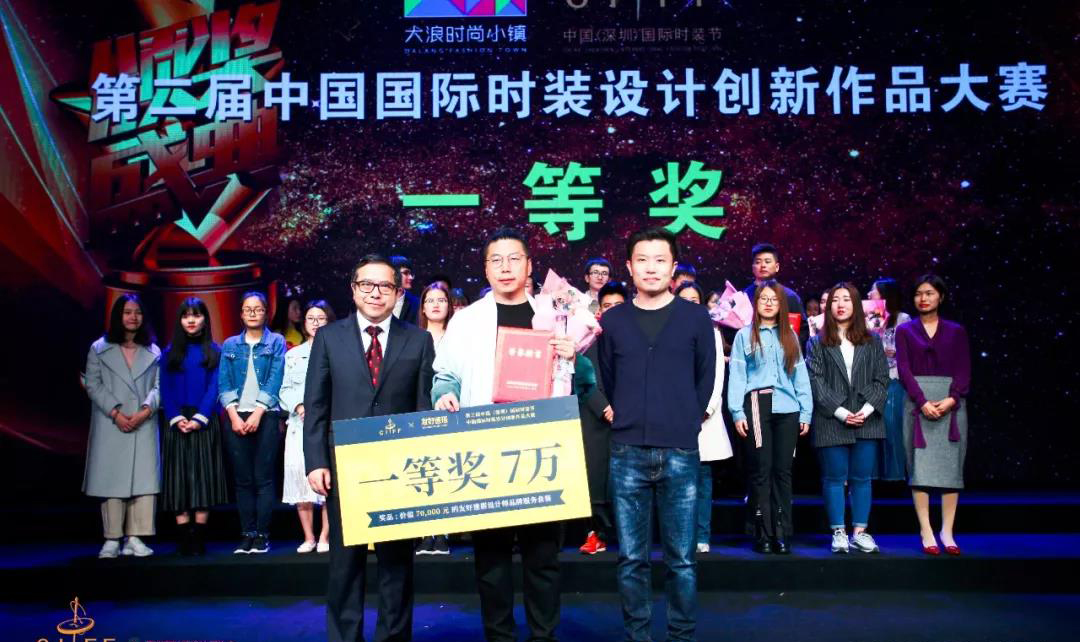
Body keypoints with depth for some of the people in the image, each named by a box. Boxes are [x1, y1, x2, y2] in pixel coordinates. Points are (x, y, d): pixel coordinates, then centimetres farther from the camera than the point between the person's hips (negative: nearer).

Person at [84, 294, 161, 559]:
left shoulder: (153, 352, 14)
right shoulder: (99, 349, 9)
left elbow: (159, 387, 6)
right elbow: (93, 385, 1)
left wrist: (146, 410, -12)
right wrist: (115, 413, -11)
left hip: (144, 425, 1)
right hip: (110, 424, -1)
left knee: (144, 478, -6)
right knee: (112, 478, -3)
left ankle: (135, 538, -3)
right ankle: (112, 539, 2)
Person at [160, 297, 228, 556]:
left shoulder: (214, 351, 7)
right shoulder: (170, 353, 11)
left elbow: (214, 387, -1)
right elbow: (166, 390, 6)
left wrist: (200, 418, -13)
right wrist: (176, 418, -9)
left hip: (205, 422, -1)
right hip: (176, 423, 1)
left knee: (204, 476, -4)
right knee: (179, 477, -2)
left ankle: (199, 539, -2)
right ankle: (184, 539, -1)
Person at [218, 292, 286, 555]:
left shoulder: (276, 342, 6)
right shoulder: (230, 345, 13)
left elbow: (275, 381, -4)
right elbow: (223, 383, 6)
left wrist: (257, 414, -13)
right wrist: (234, 415, -8)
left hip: (265, 416, -2)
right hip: (236, 417, 3)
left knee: (263, 478, -4)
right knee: (242, 479, 3)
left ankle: (262, 535, -1)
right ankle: (247, 535, 7)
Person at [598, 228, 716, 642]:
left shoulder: (696, 318, 4)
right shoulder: (612, 321, 7)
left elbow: (706, 379, 11)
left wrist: (684, 424, 9)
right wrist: (627, 422, 11)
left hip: (681, 453, -1)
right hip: (627, 453, 1)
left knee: (681, 558, 4)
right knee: (631, 558, 6)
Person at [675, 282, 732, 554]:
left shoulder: (712, 333, 14)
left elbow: (717, 375, 7)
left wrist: (706, 408, -6)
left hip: (704, 414, 1)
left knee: (703, 478, 0)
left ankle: (702, 538, 4)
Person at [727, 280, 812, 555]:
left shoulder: (790, 336, 16)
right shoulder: (745, 336, 9)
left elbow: (800, 375, 12)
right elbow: (736, 376, 2)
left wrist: (806, 412, 4)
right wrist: (737, 412, -8)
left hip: (787, 408, 2)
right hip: (756, 406, -2)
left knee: (783, 471, 2)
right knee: (761, 471, -2)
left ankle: (782, 534, 5)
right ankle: (763, 535, 2)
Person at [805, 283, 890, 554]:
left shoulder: (872, 342, 11)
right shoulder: (818, 343, 5)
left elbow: (881, 378, 6)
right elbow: (815, 381, -3)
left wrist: (868, 409, -9)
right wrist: (840, 412, -12)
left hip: (867, 420, 2)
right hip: (831, 422, -2)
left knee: (861, 478, 5)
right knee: (834, 478, 2)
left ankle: (860, 532, 12)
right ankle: (838, 533, 9)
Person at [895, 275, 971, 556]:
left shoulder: (956, 331, 10)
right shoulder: (905, 330, 9)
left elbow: (964, 369, 4)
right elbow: (904, 369, -1)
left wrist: (952, 399, -13)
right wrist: (922, 402, -14)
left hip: (951, 402, 1)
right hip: (917, 401, -1)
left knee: (951, 464, -1)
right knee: (920, 464, -4)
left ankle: (947, 531, 4)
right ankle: (926, 532, -1)